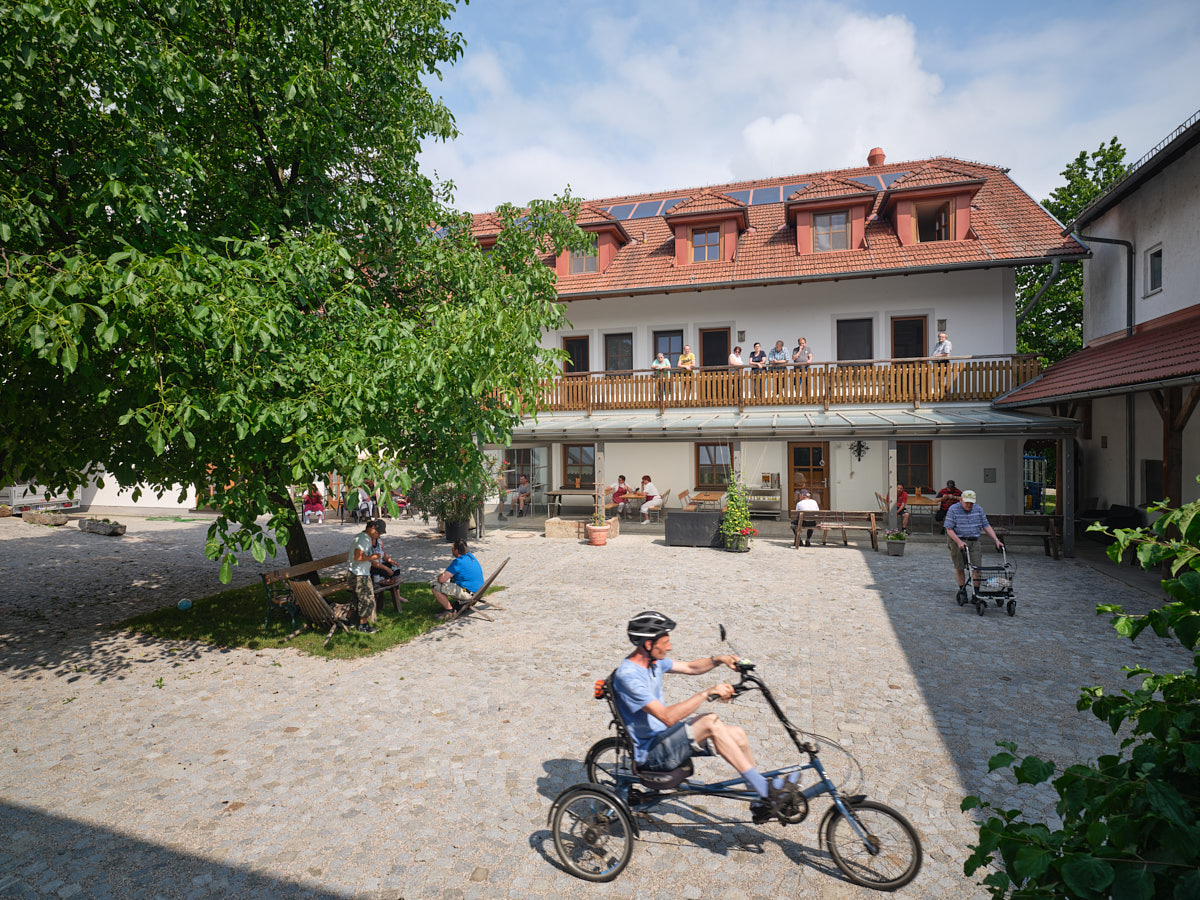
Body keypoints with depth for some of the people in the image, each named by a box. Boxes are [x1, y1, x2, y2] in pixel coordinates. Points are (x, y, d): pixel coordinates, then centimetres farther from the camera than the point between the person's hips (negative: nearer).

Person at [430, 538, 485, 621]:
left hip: (469, 594, -9)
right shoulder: (471, 555, 6)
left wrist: (440, 576, 2)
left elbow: (442, 579, -24)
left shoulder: (458, 561, -20)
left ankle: (450, 611, -6)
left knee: (434, 585, -12)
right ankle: (460, 602, 18)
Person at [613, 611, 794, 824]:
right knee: (711, 722, -27)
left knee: (736, 734, -5)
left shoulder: (653, 661, 3)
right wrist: (707, 693, -32)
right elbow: (668, 717, -32)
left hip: (666, 737, 9)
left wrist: (718, 660, -5)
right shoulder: (628, 675, -25)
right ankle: (766, 790, -18)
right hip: (651, 752, -9)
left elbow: (691, 667, 14)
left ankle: (762, 803, 10)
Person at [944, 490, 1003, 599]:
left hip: (973, 542, 3)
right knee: (959, 568, 3)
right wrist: (959, 542, -20)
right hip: (957, 541, -3)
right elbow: (949, 529, -9)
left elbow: (986, 526, 8)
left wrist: (996, 540, -3)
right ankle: (962, 590, 19)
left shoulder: (978, 509, 6)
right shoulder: (953, 509, -7)